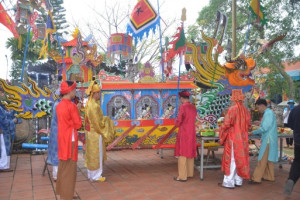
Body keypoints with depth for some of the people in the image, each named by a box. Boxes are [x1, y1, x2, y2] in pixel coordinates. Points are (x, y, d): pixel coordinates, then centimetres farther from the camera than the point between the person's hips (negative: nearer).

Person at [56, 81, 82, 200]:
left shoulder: (59, 105, 9)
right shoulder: (71, 106, -16)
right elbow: (78, 124, -12)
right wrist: (77, 111, 0)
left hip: (62, 139, 9)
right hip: (70, 140, -9)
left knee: (62, 166, 17)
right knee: (69, 168, 0)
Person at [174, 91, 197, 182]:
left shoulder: (182, 107, -15)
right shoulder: (193, 107, 7)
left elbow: (178, 121, -15)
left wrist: (177, 123, 6)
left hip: (184, 132, -7)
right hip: (192, 132, 7)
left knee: (182, 154, -2)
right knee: (190, 152, 16)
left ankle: (182, 176, 1)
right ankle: (190, 173, 26)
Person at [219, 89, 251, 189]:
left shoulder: (232, 109, -16)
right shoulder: (246, 110, 2)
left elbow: (226, 124, -17)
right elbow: (248, 125, 8)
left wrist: (222, 132, 1)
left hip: (233, 138, -6)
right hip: (243, 138, 6)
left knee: (231, 159, 0)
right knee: (240, 158, 13)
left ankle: (229, 181, 5)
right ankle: (238, 180, 23)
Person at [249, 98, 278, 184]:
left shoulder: (268, 113, -17)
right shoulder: (269, 113, 13)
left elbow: (264, 128, -20)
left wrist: (254, 132, -11)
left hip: (268, 140, -10)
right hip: (269, 139, 10)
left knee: (262, 159, -6)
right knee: (268, 159, 16)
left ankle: (256, 178, -1)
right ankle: (269, 176, 25)